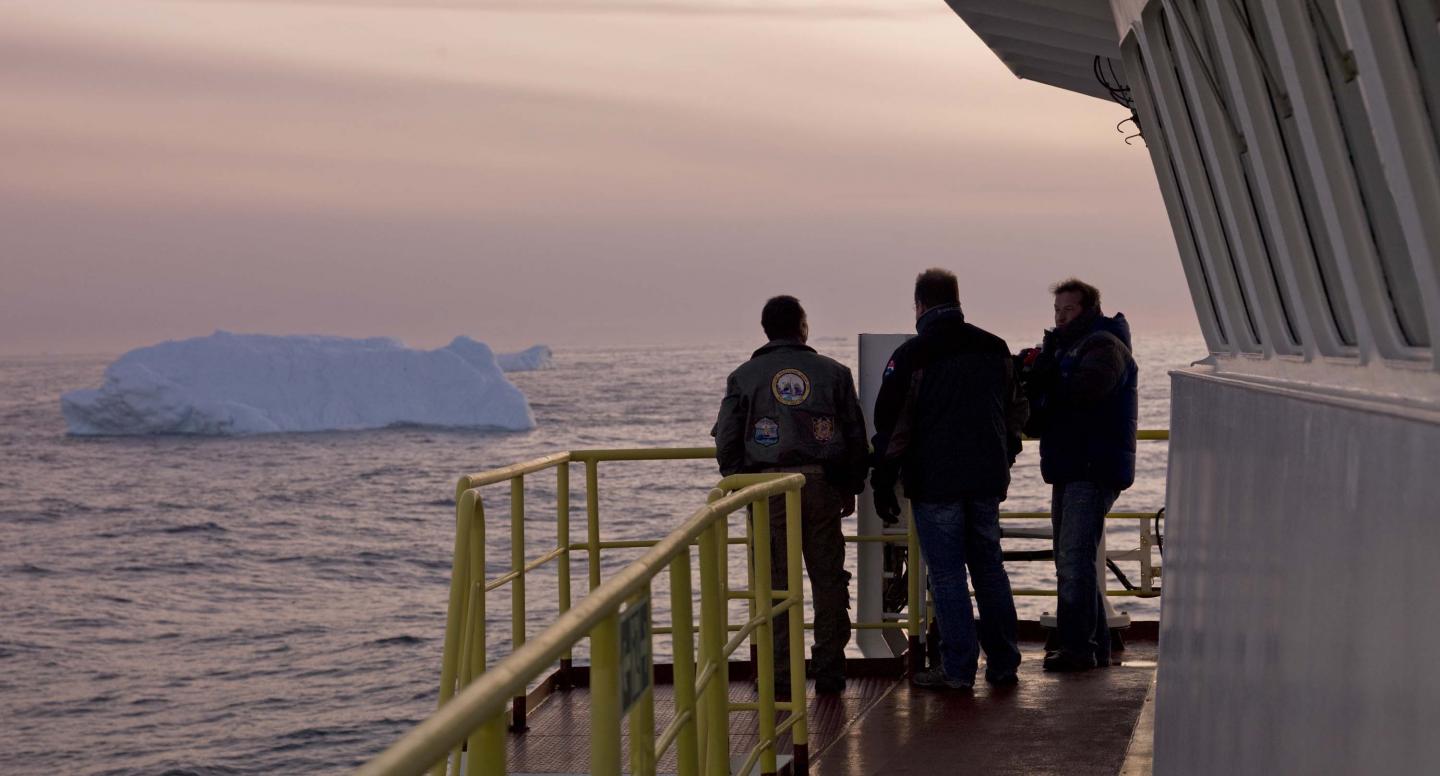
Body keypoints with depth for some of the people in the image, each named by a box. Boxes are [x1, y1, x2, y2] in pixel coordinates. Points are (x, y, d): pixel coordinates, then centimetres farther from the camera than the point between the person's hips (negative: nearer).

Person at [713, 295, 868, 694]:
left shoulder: (744, 376, 4)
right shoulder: (833, 372, 7)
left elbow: (726, 441, 1)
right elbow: (856, 436, 8)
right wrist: (851, 488, 16)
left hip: (767, 489, -1)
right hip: (823, 486, 1)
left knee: (776, 584, 2)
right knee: (828, 580, 9)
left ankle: (781, 676, 2)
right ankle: (829, 672, 11)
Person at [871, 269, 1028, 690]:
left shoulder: (910, 356, -9)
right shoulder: (995, 348, 7)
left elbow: (890, 425, -8)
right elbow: (1017, 411, 16)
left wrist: (883, 485, -1)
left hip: (935, 482, -5)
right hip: (987, 480, 5)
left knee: (947, 573, 0)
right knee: (989, 566, 14)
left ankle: (958, 669, 1)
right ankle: (1003, 663, 17)